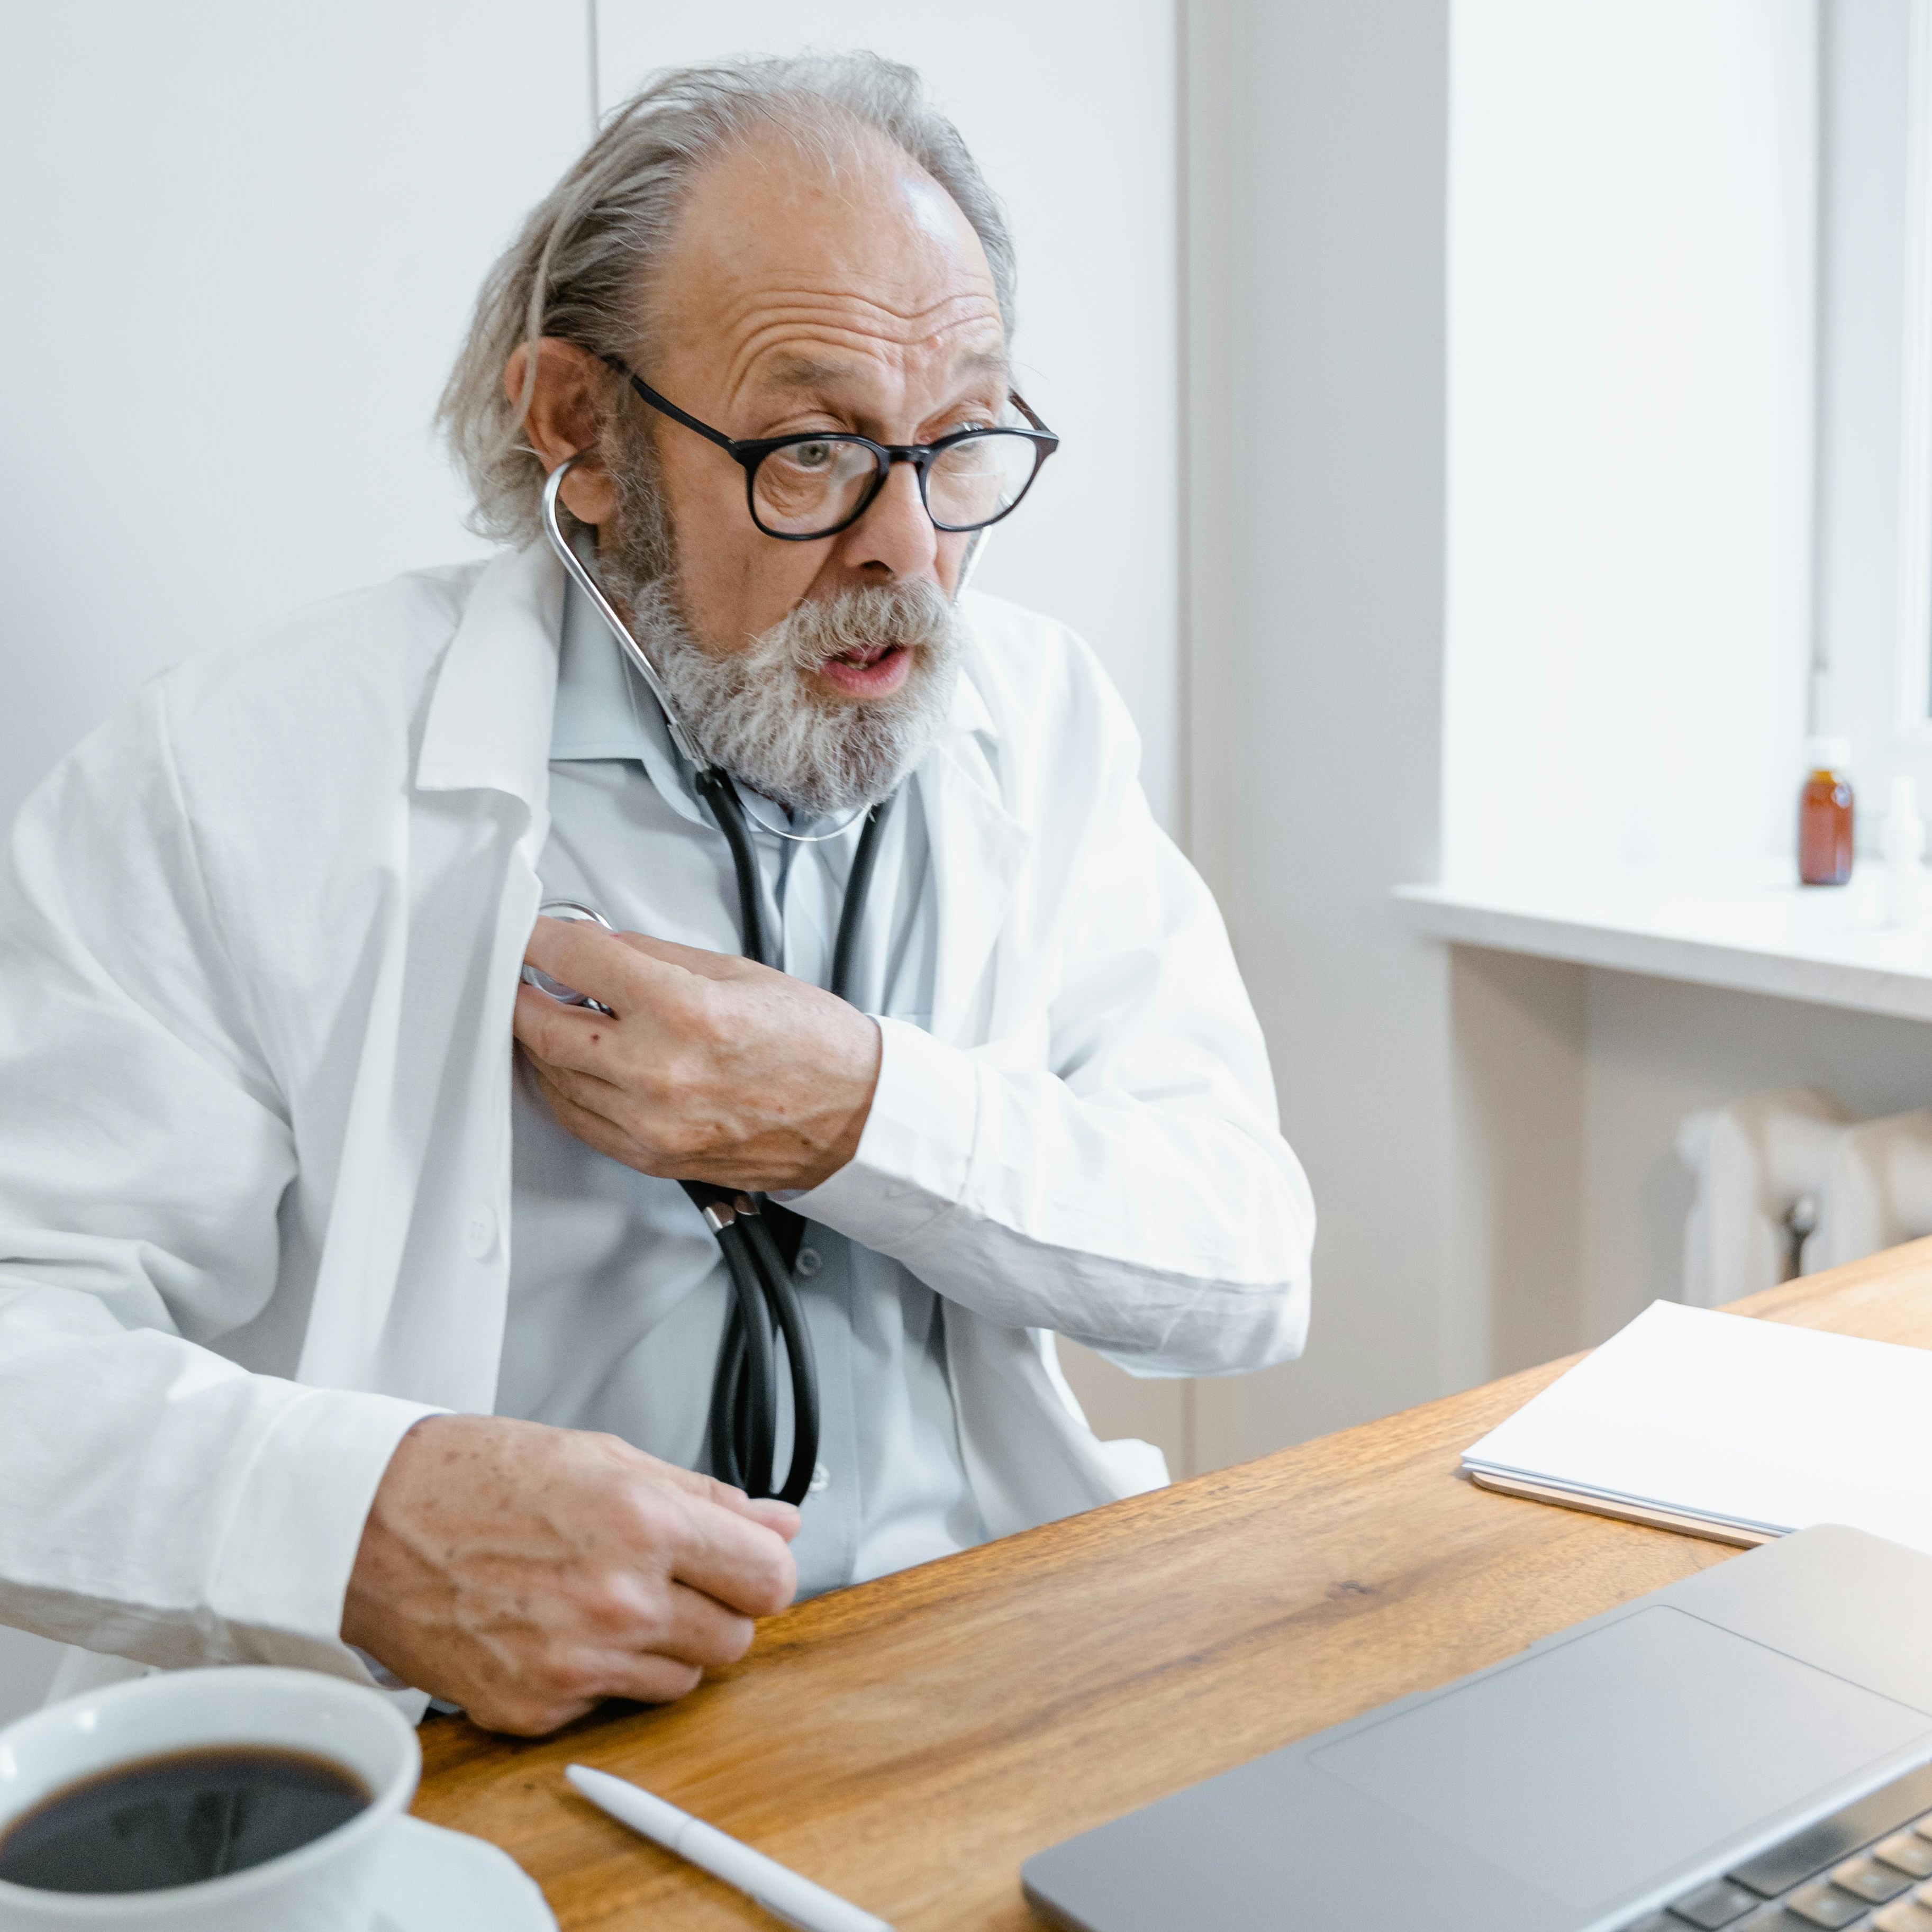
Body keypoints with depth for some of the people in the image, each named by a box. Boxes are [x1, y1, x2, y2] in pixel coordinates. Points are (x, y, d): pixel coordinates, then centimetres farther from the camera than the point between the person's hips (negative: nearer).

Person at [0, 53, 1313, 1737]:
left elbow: (1249, 1270, 0)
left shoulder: (1038, 720, 5)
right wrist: (356, 1517, -33)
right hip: (462, 1764, 0)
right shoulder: (251, 780, -8)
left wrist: (866, 1116, -16)